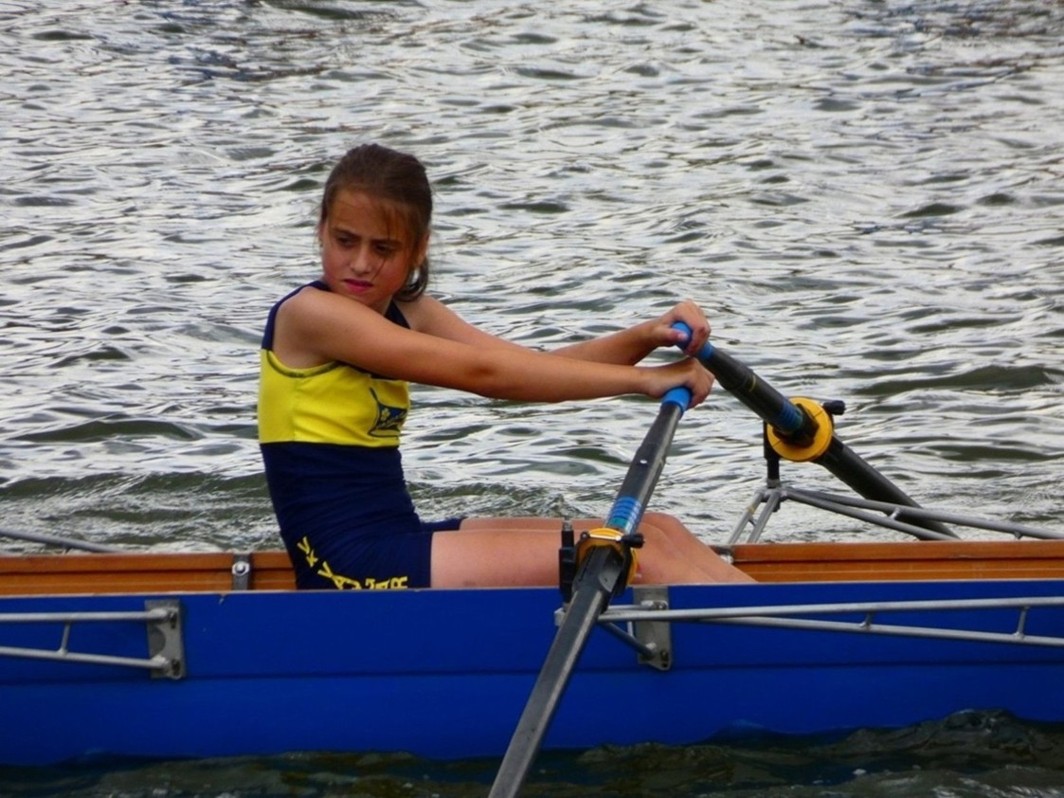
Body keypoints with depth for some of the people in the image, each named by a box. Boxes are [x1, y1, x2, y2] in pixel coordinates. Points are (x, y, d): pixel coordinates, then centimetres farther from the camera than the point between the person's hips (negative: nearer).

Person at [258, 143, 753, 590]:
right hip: (349, 566, -9)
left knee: (655, 532, 2)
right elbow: (480, 373, -18)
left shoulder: (407, 316, 15)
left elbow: (536, 370, 2)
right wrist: (643, 379, -17)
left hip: (402, 540, 9)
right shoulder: (308, 314, -12)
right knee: (636, 557, -14)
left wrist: (645, 339, -16)